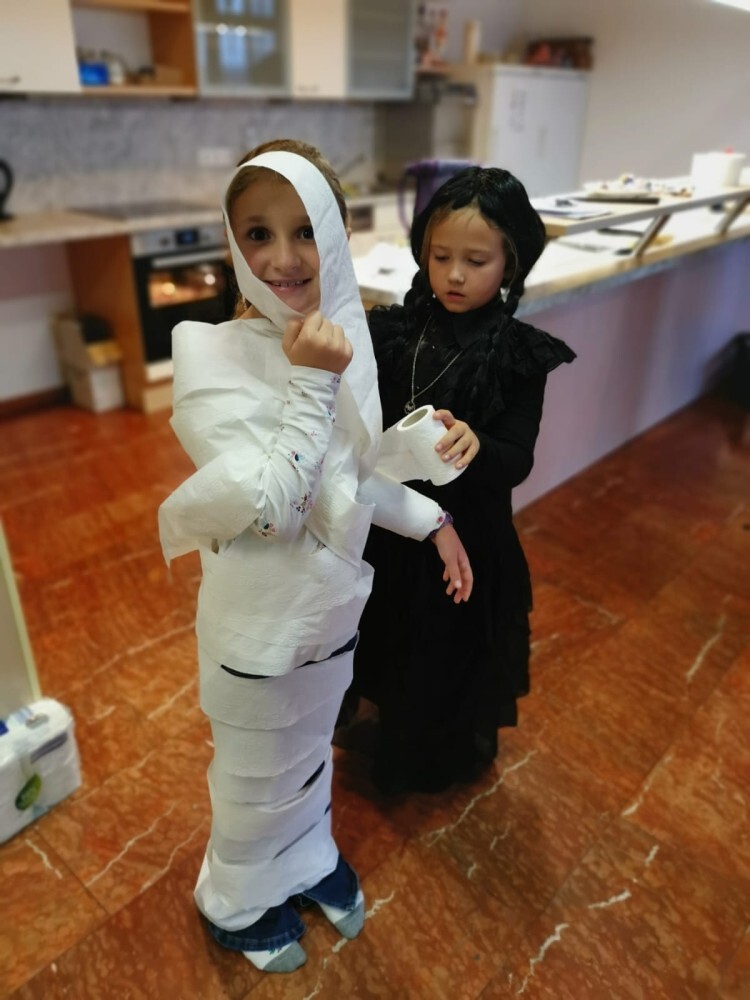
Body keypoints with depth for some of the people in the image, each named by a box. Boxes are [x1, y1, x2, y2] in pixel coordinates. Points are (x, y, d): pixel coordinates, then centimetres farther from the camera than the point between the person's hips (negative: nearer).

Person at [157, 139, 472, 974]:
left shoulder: (343, 338, -5)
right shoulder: (212, 356, -24)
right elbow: (271, 507, -30)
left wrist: (430, 519, 2)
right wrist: (311, 384, -31)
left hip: (334, 606, 5)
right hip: (260, 625, -5)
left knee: (312, 751, 29)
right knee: (256, 780, 20)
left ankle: (309, 859, 59)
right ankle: (240, 902, 51)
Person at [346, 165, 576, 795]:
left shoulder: (520, 356, -13)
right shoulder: (393, 331, -6)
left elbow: (517, 461, -17)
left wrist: (475, 447, -37)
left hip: (464, 536, -2)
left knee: (453, 655, 17)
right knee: (382, 641, 22)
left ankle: (445, 758, 48)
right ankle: (385, 728, 53)